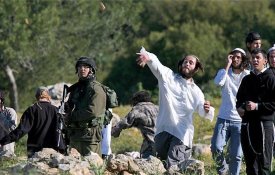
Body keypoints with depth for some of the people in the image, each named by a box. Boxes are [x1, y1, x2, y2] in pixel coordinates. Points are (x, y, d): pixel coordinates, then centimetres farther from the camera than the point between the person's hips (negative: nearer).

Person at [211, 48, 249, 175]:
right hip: (223, 118, 0)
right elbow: (218, 82, -17)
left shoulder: (247, 76, 3)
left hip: (240, 121, 0)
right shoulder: (224, 72, 5)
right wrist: (228, 65, -13)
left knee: (236, 155, -1)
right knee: (216, 148, -14)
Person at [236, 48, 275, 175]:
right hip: (247, 123, 7)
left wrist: (257, 106, -16)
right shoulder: (247, 79, 16)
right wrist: (239, 107, 5)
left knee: (263, 160, -6)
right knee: (249, 158, 9)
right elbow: (239, 98, 26)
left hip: (264, 123, -7)